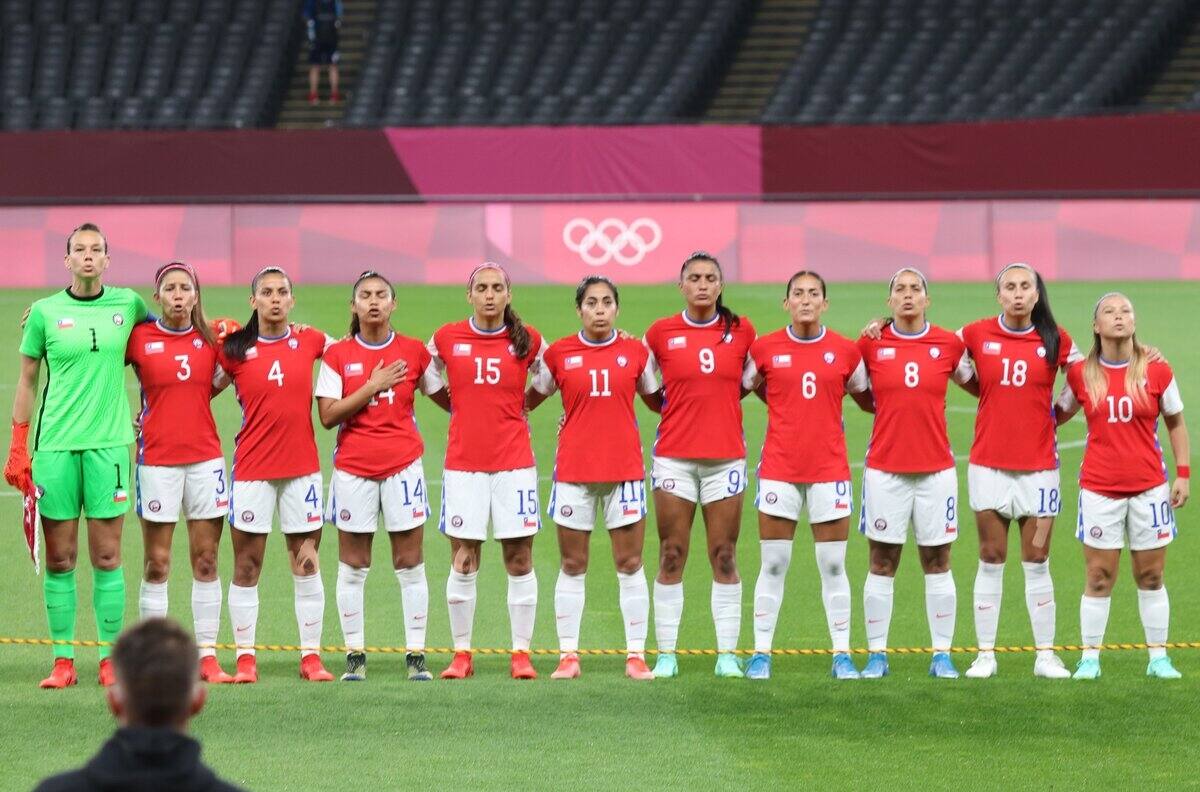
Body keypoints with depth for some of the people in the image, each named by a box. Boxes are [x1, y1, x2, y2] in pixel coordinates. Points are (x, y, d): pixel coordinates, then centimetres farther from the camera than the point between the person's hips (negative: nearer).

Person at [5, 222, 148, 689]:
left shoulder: (128, 304, 5)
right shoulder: (45, 312, 4)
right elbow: (27, 381, 9)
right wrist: (17, 448, 5)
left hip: (109, 443, 0)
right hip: (55, 445, 0)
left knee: (107, 557, 1)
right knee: (59, 558, 2)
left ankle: (110, 658, 6)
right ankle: (62, 661, 7)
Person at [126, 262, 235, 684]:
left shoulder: (210, 339, 5)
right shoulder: (139, 338, -1)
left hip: (205, 457, 2)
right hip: (156, 459, -2)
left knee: (206, 561, 3)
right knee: (156, 564, -1)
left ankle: (207, 655, 6)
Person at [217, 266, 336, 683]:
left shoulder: (309, 342, 4)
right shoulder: (235, 350, -1)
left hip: (302, 467, 2)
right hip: (251, 468, -1)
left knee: (306, 564, 3)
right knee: (246, 566, 0)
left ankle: (311, 656, 8)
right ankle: (245, 658, 7)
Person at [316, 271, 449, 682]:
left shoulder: (414, 352, 4)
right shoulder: (337, 355, 2)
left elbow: (447, 398, 12)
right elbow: (328, 416, -6)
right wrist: (373, 386, -12)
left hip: (403, 463, 0)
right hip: (353, 467, 0)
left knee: (409, 563, 0)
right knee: (352, 566, 2)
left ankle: (416, 654, 3)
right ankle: (354, 655, 8)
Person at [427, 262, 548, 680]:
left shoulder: (528, 341, 1)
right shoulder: (446, 339, 1)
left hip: (514, 463, 0)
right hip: (463, 463, 0)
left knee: (519, 559, 1)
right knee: (463, 562, 1)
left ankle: (521, 653, 6)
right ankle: (461, 654, 8)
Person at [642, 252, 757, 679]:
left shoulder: (741, 331, 4)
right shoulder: (660, 333, 2)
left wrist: (719, 402, 8)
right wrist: (670, 405, 4)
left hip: (726, 457, 1)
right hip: (674, 455, -1)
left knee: (724, 558, 2)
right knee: (671, 558, 0)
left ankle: (727, 654, 6)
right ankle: (666, 654, 4)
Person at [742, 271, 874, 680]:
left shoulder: (845, 351, 2)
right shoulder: (764, 348, 0)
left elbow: (868, 399, 14)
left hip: (829, 469, 0)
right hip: (779, 469, 0)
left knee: (833, 566, 3)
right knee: (773, 565, 2)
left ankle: (842, 654, 8)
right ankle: (761, 653, 8)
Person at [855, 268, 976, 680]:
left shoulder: (949, 344, 3)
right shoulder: (871, 345, 1)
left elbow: (978, 385, 15)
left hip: (936, 470, 0)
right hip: (885, 470, 0)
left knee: (937, 564, 3)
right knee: (882, 564, 1)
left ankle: (942, 654, 8)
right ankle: (876, 654, 7)